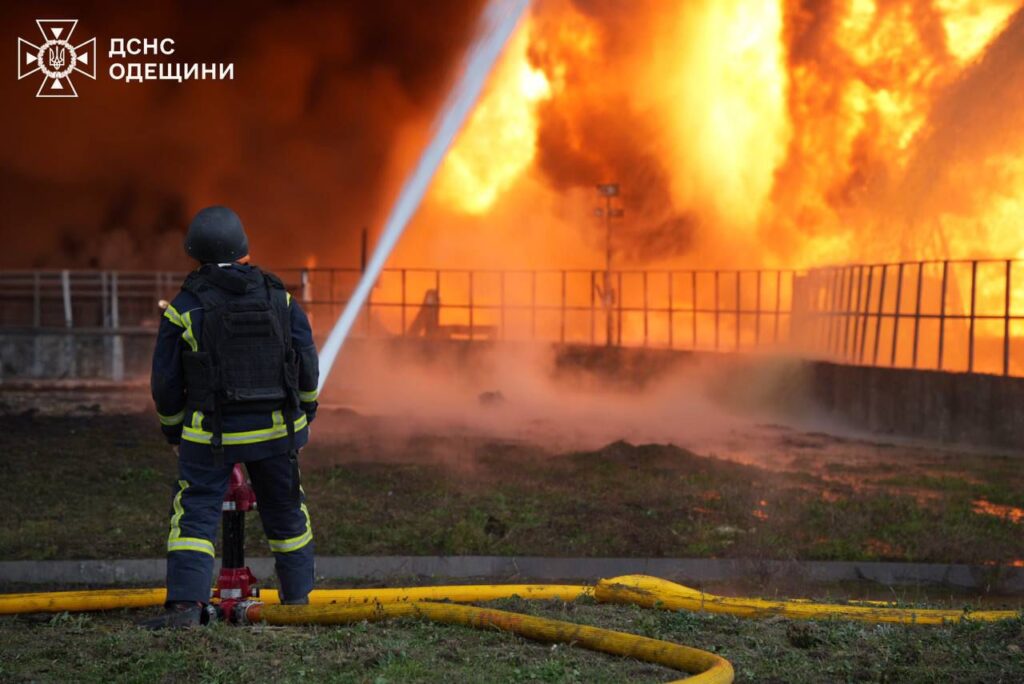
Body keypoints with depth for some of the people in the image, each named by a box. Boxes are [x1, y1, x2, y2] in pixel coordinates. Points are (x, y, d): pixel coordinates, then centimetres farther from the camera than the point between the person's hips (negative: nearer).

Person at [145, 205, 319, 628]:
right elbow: (307, 366, 4)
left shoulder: (184, 307, -6)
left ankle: (185, 605, -12)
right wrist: (305, 413, 20)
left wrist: (173, 432, 14)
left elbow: (166, 382, -1)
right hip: (276, 432, 3)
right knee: (286, 513, 17)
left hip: (210, 435, -3)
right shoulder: (278, 298, 1)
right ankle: (297, 596, 27)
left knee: (195, 515, 1)